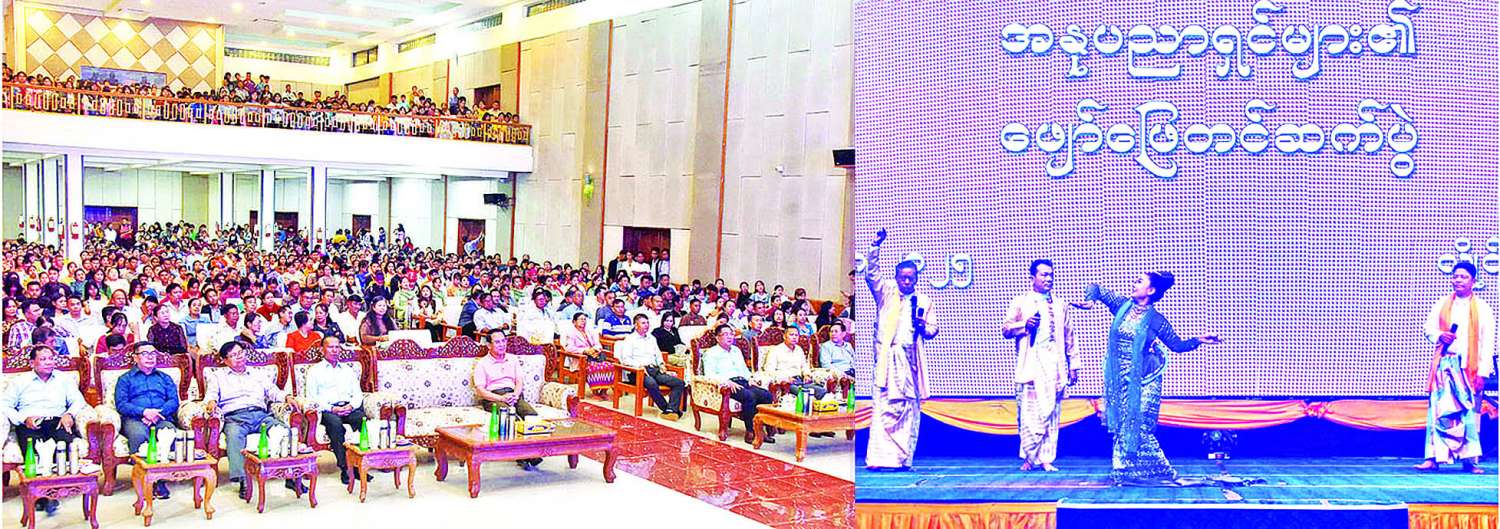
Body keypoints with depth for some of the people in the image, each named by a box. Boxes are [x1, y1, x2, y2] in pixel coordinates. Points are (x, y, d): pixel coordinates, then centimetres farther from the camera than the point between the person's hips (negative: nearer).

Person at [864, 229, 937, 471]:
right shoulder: (886, 292, 12)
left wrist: (924, 327, -8)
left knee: (909, 409, 0)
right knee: (884, 407, -10)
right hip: (888, 358, -3)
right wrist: (875, 247, -13)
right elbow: (872, 273, -2)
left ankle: (903, 459, 4)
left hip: (910, 360, 3)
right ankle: (879, 458, -13)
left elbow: (932, 330, 15)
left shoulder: (923, 301, 16)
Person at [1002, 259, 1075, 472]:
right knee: (1029, 412, -8)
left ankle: (1046, 459, 4)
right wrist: (1025, 324, -16)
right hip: (1031, 366, -3)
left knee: (1052, 414, -1)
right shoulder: (1020, 302, 8)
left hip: (1054, 366, 3)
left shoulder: (1060, 304, 17)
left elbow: (1068, 337, 17)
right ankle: (1029, 457, 3)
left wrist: (1072, 366, 13)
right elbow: (1006, 329, 1)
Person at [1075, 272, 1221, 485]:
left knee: (1139, 426, -5)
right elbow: (1096, 288, 9)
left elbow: (1177, 345, 3)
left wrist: (1199, 340, -12)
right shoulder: (1122, 305, 4)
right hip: (1121, 379, 4)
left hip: (1144, 379, -3)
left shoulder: (1155, 320, -4)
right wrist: (1090, 300, -11)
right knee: (1122, 424, 4)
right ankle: (1125, 471, 12)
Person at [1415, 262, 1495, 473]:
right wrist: (1439, 335, -10)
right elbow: (1428, 328, 14)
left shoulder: (1482, 308, 3)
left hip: (1469, 367, -2)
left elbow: (1487, 343, 0)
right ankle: (1433, 458, 0)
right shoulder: (1442, 304, 11)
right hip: (1444, 364, 2)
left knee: (1470, 413, -1)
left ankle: (1470, 460, 6)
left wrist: (1482, 372, -7)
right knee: (1438, 410, -2)